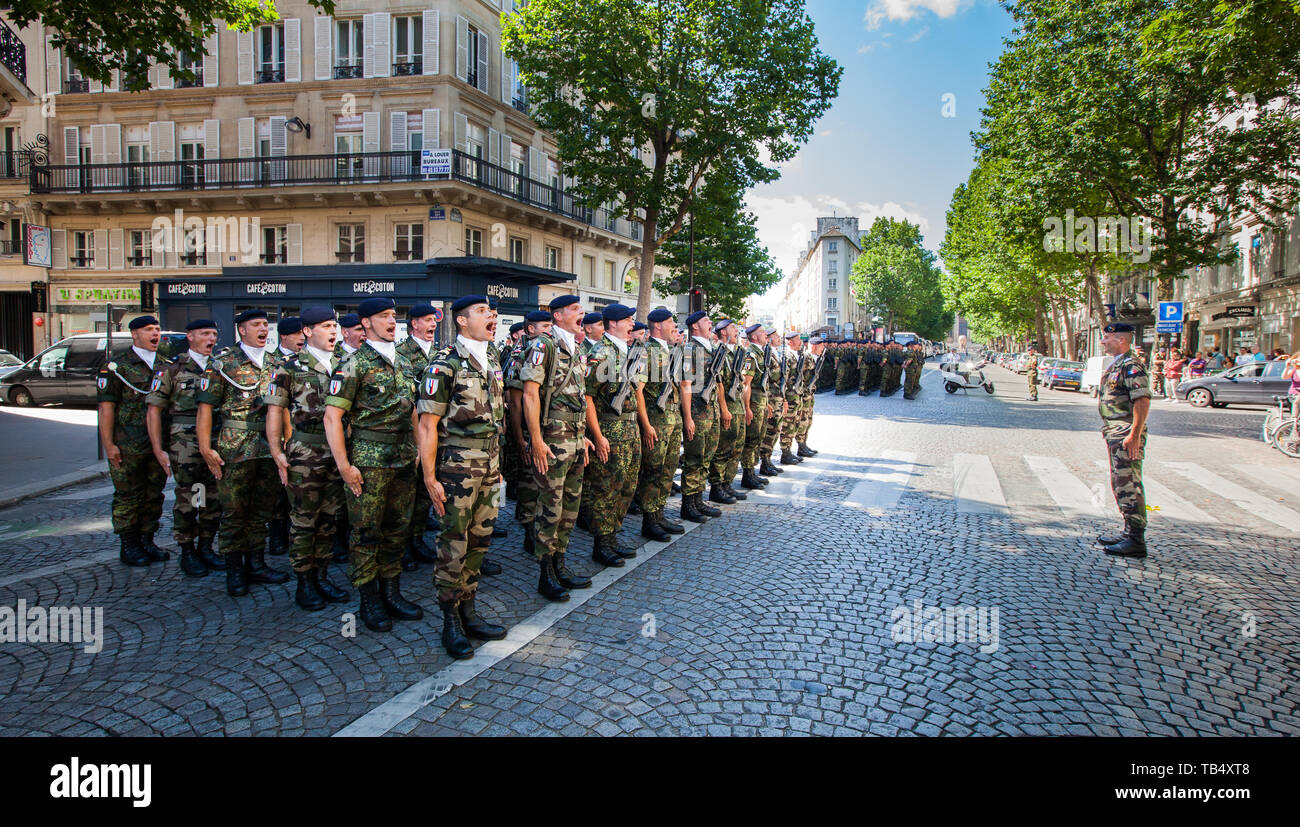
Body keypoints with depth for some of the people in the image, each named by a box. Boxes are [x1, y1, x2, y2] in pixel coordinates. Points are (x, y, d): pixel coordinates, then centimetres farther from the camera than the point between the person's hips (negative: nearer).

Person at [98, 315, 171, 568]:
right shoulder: (117, 367, -4)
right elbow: (106, 407, -7)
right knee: (128, 497, 2)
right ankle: (128, 547, 12)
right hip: (128, 447, -5)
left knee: (154, 495, 10)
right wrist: (108, 445, -13)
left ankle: (147, 541, 22)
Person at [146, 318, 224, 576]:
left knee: (215, 498, 6)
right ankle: (187, 553, 11)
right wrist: (158, 449, -6)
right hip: (185, 445, -4)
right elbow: (154, 410, -1)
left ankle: (205, 547, 21)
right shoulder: (172, 369, 1)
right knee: (187, 499, -2)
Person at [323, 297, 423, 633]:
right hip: (368, 461, -6)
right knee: (366, 531, 2)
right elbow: (332, 416, -11)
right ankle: (369, 602, 15)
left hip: (404, 458, 6)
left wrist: (419, 449, 13)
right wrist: (344, 465, -15)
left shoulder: (403, 363, 14)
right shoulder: (354, 364, -7)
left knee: (398, 529, 12)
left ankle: (391, 594, 25)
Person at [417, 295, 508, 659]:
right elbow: (428, 425, -13)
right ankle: (451, 622, 13)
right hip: (457, 466, -7)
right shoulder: (444, 365, -11)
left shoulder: (492, 363, 12)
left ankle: (469, 613, 24)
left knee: (479, 540, 12)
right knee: (454, 545, 0)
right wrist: (430, 478, -15)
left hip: (489, 466, 7)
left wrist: (495, 463, 17)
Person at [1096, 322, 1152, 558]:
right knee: (1120, 484, 15)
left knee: (1129, 486, -8)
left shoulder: (1131, 366, -15)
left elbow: (1143, 401, -22)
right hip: (1114, 433, 11)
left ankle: (1136, 541, -3)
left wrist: (1134, 435, -26)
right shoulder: (1116, 365, 17)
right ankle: (1129, 533, 24)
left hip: (1126, 436, -11)